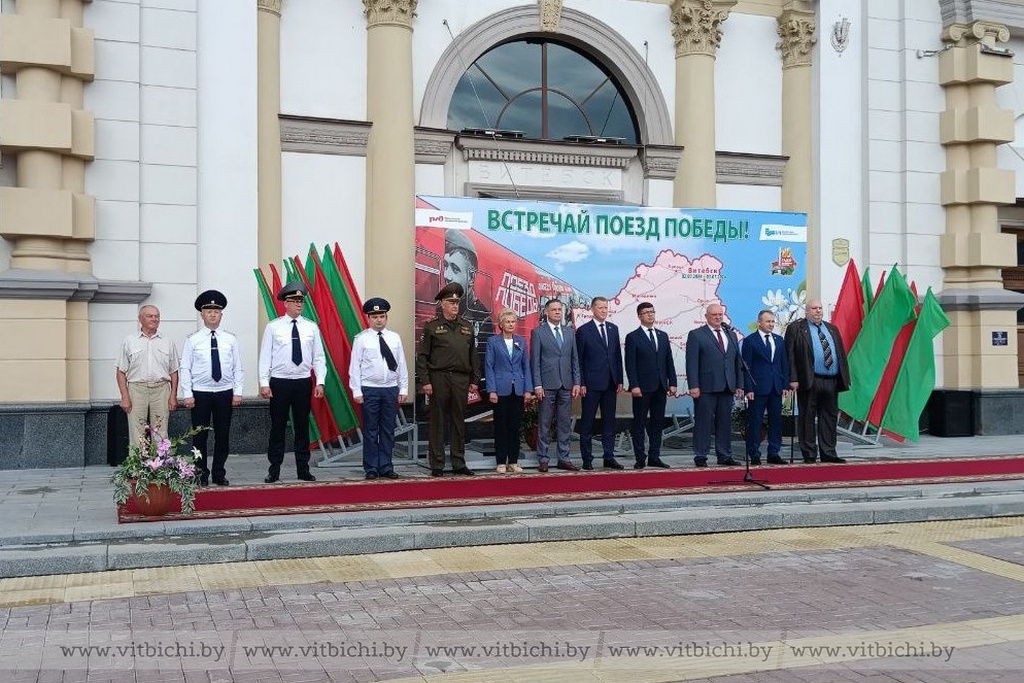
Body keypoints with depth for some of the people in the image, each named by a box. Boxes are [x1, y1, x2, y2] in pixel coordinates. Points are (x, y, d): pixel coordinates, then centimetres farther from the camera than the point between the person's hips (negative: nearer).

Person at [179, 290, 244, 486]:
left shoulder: (230, 339, 5)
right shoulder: (193, 340, 0)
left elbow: (238, 368, 5)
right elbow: (185, 369, -1)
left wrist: (238, 393, -2)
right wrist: (187, 394, -8)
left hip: (225, 393, 2)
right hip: (200, 394, -2)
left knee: (223, 435, 7)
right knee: (200, 436, 4)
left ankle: (219, 474, 18)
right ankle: (201, 475, 14)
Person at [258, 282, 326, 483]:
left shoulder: (311, 327, 5)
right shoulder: (273, 327, 0)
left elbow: (319, 357, 7)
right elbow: (265, 356, 0)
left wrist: (320, 382, -2)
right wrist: (264, 383, -7)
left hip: (304, 382, 2)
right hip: (279, 383, -2)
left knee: (302, 427, 8)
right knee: (277, 427, 3)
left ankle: (303, 470, 16)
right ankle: (274, 470, 12)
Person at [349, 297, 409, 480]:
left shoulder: (394, 338, 8)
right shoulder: (361, 339, -1)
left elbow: (402, 365, 9)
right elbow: (355, 366, -2)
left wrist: (403, 389, 4)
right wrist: (356, 391, -7)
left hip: (391, 389, 3)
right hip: (369, 389, -3)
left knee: (388, 430, 7)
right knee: (370, 431, 2)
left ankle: (386, 467, 15)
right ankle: (371, 469, 9)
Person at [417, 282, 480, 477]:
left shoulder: (467, 327, 13)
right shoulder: (431, 327, 1)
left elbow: (473, 356, 15)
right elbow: (422, 357, -2)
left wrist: (474, 380, 9)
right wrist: (425, 382, -9)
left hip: (461, 379, 4)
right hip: (438, 379, -4)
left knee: (459, 422, 9)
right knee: (438, 423, 1)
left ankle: (459, 464, 17)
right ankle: (437, 465, 8)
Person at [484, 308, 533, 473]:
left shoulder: (521, 341, 9)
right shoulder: (493, 341, -1)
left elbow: (526, 366, 8)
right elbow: (489, 367, -3)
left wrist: (528, 389, 1)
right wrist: (492, 390, -10)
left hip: (518, 390, 3)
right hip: (501, 390, -3)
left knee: (515, 426, 6)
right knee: (501, 426, 2)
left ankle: (513, 461, 13)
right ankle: (501, 462, 9)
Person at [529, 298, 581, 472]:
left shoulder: (569, 332, 12)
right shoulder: (538, 332, -1)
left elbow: (575, 359, 12)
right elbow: (535, 361, -4)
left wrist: (576, 382, 5)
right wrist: (537, 385, -10)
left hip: (566, 385, 4)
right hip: (547, 384, -4)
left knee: (564, 423, 7)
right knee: (544, 423, 1)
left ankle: (563, 459, 12)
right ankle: (542, 459, 7)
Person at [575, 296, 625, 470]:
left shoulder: (613, 329, 11)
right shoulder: (583, 331, -4)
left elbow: (618, 356, 12)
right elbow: (578, 359, -4)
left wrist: (619, 380, 7)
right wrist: (580, 383, -9)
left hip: (610, 384, 5)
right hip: (591, 384, -5)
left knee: (609, 422, 8)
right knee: (587, 423, 2)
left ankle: (609, 457, 14)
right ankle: (587, 459, 8)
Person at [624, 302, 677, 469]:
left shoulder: (663, 336, 14)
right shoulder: (632, 337, -2)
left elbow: (669, 361, 13)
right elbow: (630, 364, -7)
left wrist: (672, 383, 5)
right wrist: (634, 385, -15)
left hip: (661, 387, 5)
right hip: (642, 388, -5)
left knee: (657, 423, 8)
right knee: (639, 424, 0)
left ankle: (654, 457, 14)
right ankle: (640, 459, 4)